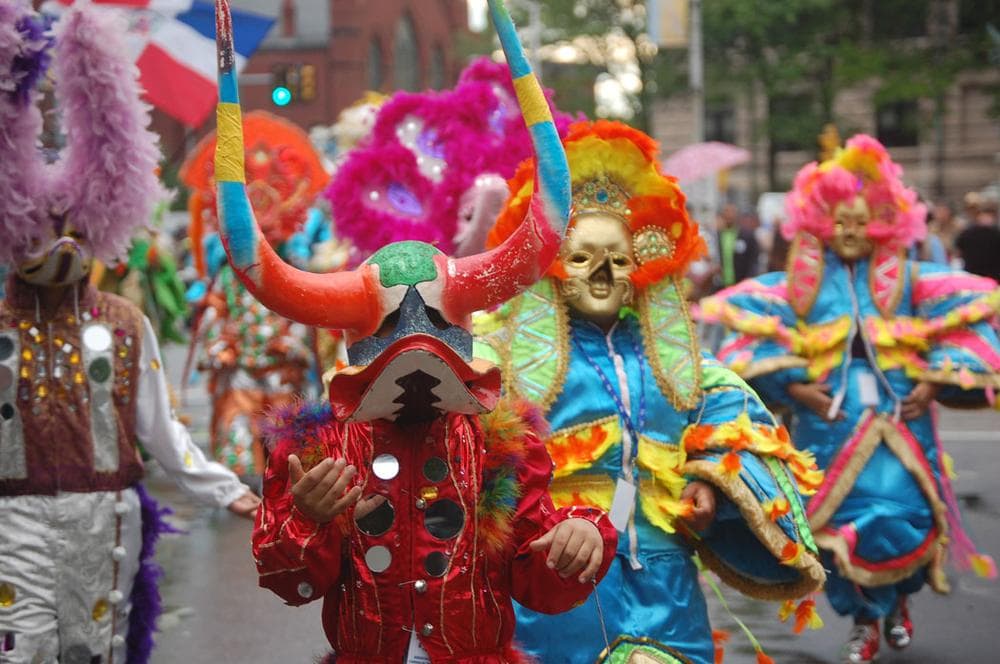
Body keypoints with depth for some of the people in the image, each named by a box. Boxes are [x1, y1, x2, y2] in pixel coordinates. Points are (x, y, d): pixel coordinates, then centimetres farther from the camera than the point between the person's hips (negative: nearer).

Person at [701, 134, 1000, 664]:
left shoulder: (906, 277, 4)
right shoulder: (802, 281, 4)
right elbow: (760, 333, 1)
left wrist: (935, 383, -7)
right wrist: (794, 385, -9)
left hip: (898, 416, 0)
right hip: (829, 419, 1)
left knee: (902, 517, -9)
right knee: (842, 522, 0)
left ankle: (899, 597, 24)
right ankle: (864, 620, 20)